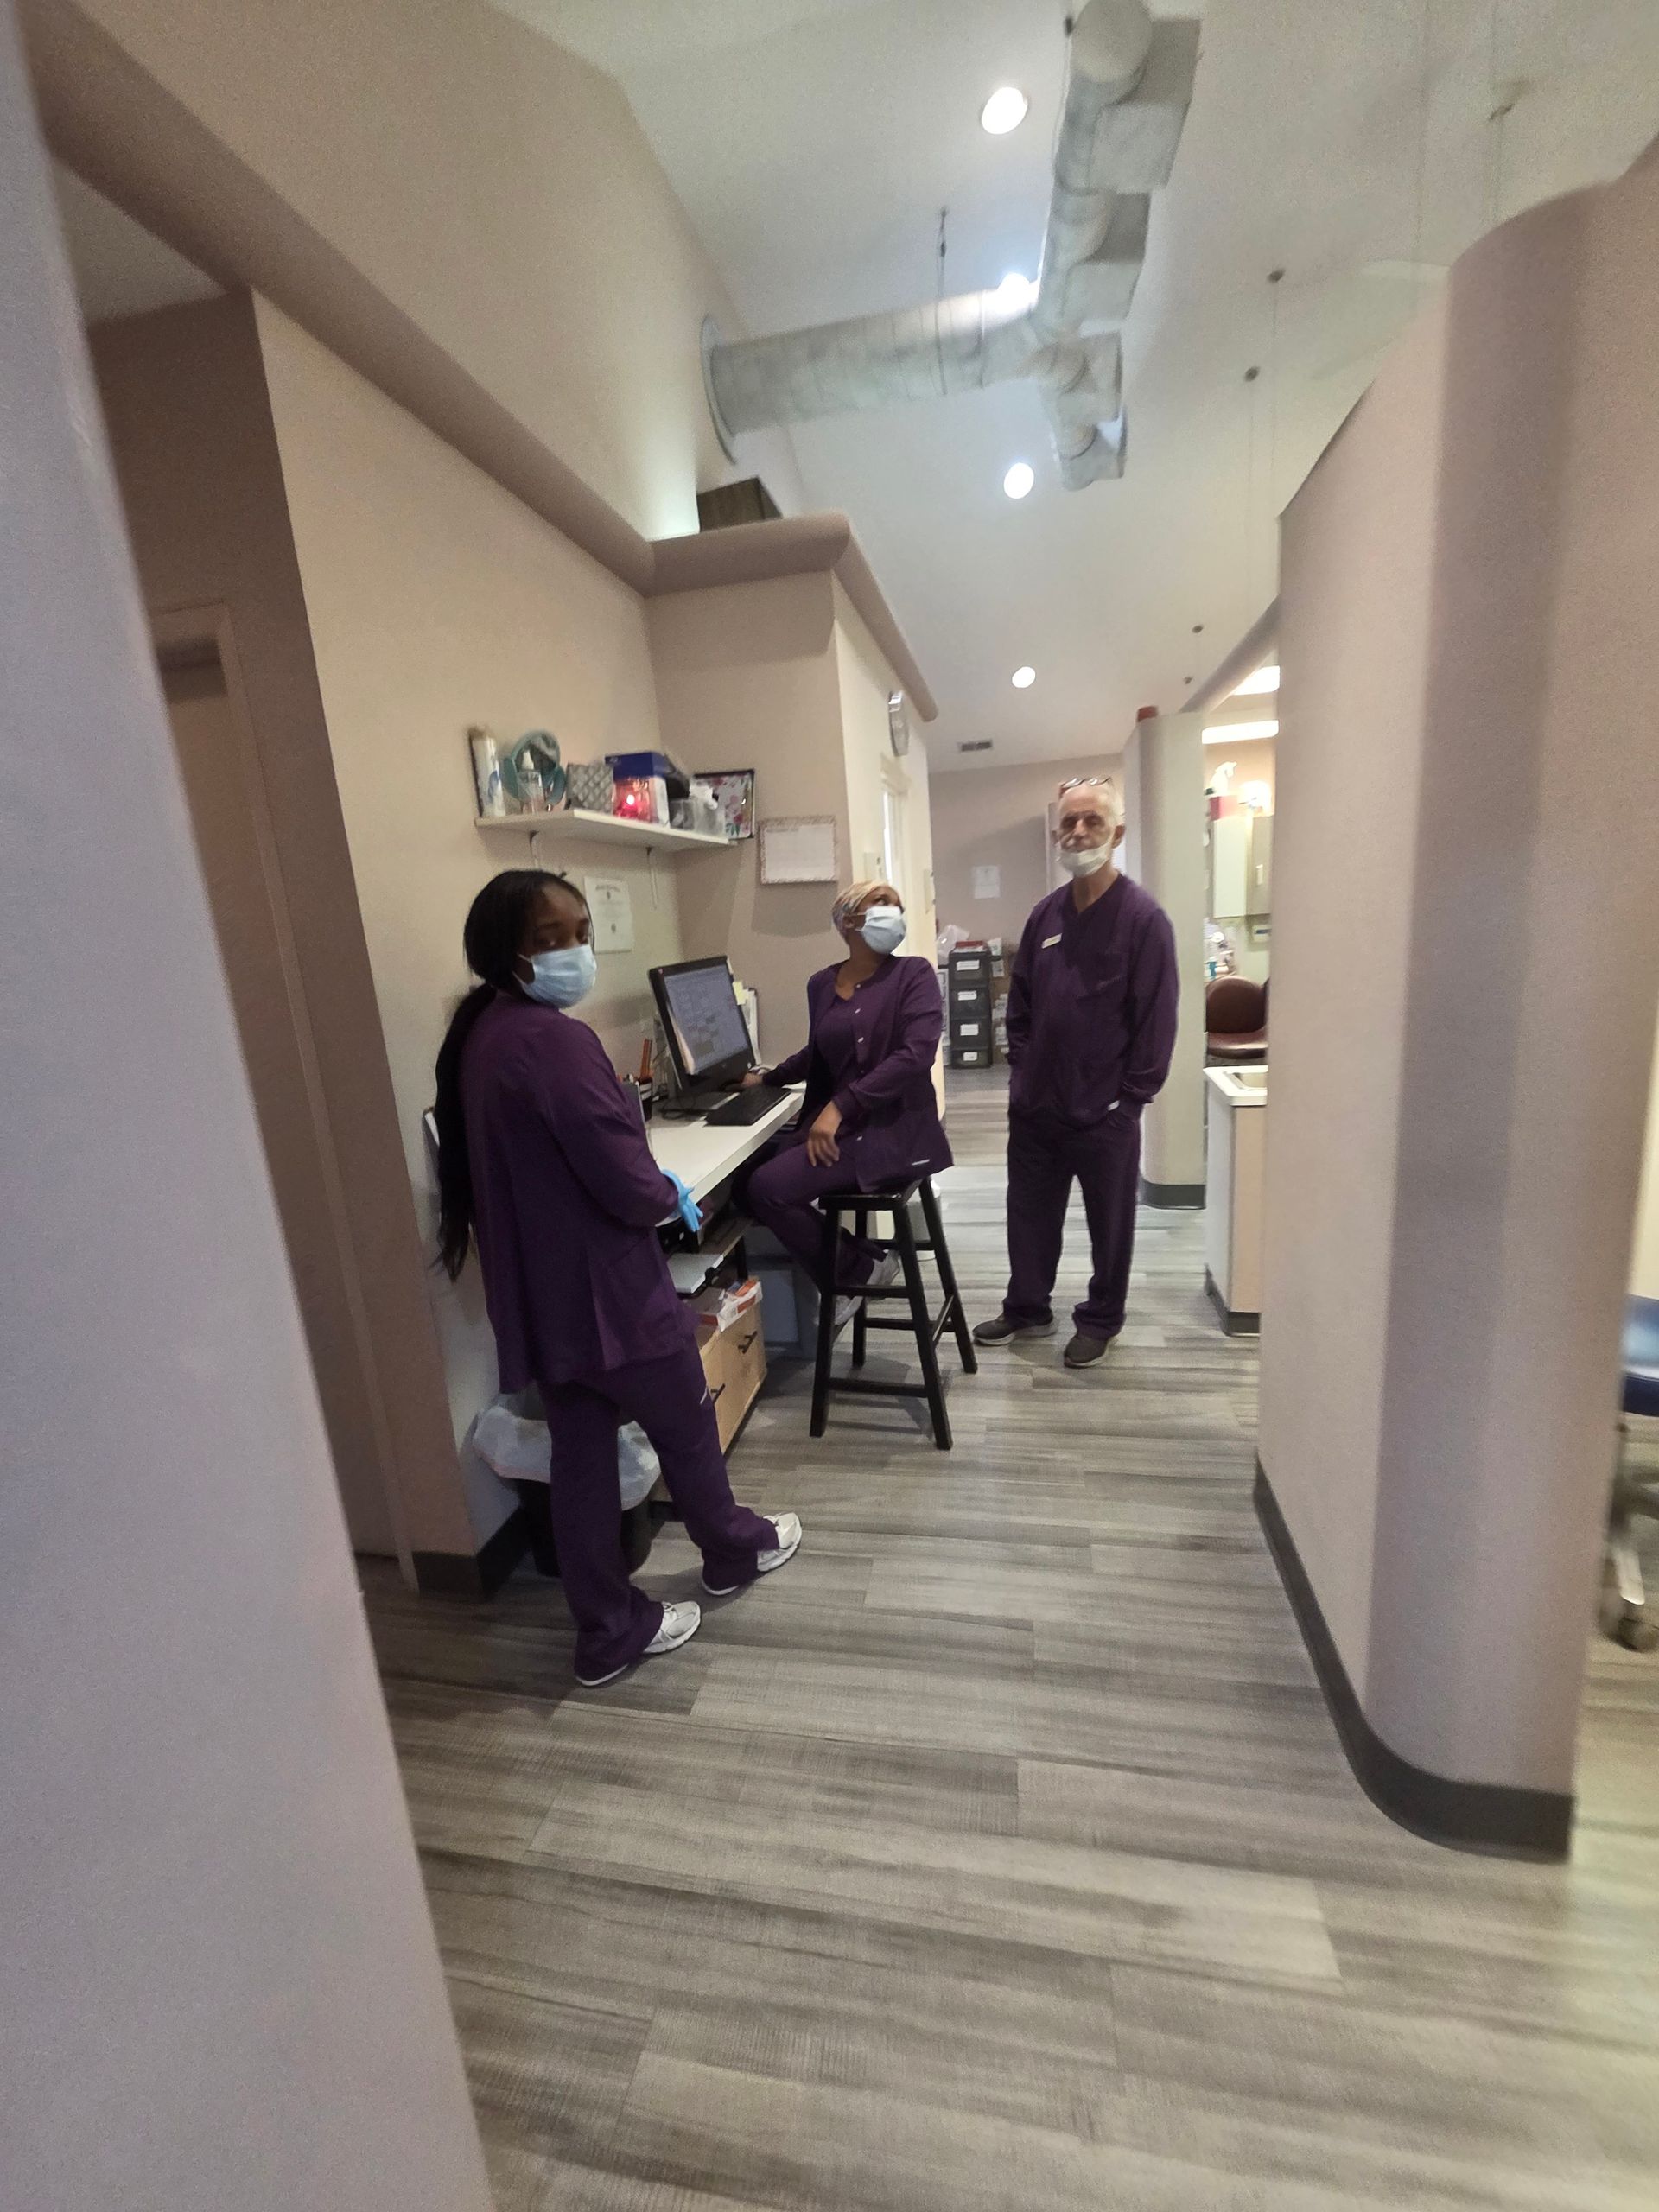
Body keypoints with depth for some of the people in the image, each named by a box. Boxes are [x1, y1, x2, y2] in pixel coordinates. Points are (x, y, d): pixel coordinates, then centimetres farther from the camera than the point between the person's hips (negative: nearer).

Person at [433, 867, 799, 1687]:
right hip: (604, 1289, -8)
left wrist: (649, 1184, 8)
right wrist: (671, 1196, -3)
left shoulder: (478, 1035, 6)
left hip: (537, 1291, 8)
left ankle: (610, 1629, 34)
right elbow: (626, 1184, -25)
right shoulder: (555, 1040, -24)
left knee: (580, 1452, 17)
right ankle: (734, 1550, 44)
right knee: (685, 1427, 17)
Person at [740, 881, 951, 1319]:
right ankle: (853, 1259, 9)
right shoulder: (822, 984, 11)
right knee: (748, 1174, -4)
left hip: (894, 1128, -7)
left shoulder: (914, 975, -5)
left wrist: (840, 1107, -22)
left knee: (767, 1187, -19)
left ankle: (863, 1269, 4)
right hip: (838, 1124, 7)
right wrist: (766, 1078, 29)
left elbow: (916, 1054, -19)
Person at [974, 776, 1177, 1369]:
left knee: (1110, 1226, 13)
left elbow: (1156, 1021, -11)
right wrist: (1021, 1074, 5)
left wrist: (1128, 1100, -12)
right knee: (1029, 1217, 16)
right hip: (1035, 1108, 5)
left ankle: (1100, 1320, 34)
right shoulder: (1045, 914, 6)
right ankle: (1027, 1309, 36)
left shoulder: (1143, 918, -10)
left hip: (1105, 1115, -5)